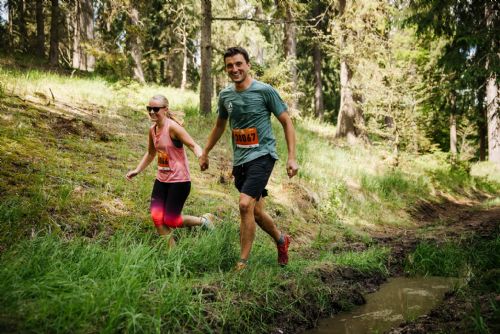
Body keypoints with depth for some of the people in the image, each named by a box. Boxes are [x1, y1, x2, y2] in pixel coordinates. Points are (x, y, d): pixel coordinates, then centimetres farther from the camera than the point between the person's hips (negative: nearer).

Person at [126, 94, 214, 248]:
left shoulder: (172, 127, -16)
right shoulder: (152, 130, 6)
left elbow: (193, 145, -21)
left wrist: (201, 156, -41)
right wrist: (137, 170, 19)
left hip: (179, 180, -7)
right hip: (161, 180, 7)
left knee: (170, 221, -3)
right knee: (157, 217, -2)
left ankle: (204, 220, 22)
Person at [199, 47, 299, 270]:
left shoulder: (265, 91, -8)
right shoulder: (225, 95, 7)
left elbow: (287, 122, -3)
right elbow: (219, 126, 22)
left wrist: (292, 158, -10)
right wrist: (205, 154, 25)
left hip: (262, 155, -6)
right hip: (240, 160, 6)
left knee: (245, 205, -20)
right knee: (256, 211, 13)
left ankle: (243, 263, -8)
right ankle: (281, 240, 39)